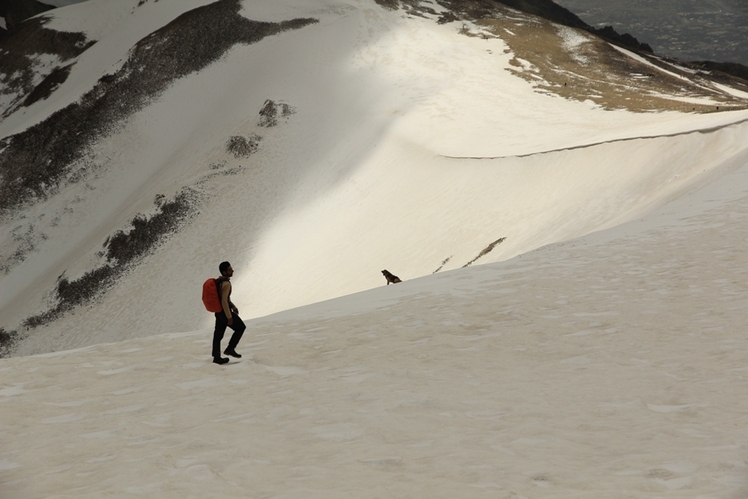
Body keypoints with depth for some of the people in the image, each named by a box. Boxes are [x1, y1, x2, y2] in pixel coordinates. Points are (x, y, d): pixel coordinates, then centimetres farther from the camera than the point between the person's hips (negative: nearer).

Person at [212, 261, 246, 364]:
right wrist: (229, 317, -22)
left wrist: (233, 306, 21)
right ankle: (230, 348, 14)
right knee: (241, 327, 11)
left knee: (218, 334, 15)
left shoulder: (219, 281, 5)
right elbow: (224, 301, -28)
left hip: (218, 311, 9)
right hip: (225, 312, -9)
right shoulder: (226, 284, -26)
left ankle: (217, 357, 22)